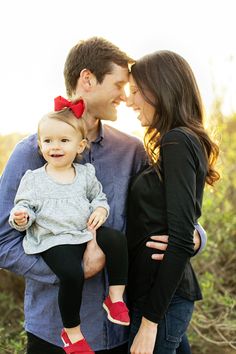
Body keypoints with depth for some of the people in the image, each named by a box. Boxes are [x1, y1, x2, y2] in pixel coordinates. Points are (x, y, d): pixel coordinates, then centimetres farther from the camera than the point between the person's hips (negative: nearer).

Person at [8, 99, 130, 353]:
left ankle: (116, 298, -7)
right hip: (54, 240, -4)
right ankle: (71, 332, -7)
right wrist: (20, 218, -21)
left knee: (117, 239, -21)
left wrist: (101, 209, -1)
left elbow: (98, 196, 21)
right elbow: (25, 206, 2)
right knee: (72, 273, -28)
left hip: (86, 232, 4)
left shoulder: (86, 174, 10)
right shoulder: (33, 179, 1)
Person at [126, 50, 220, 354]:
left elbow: (181, 240, -21)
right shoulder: (188, 141, 12)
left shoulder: (177, 142, -15)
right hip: (163, 292, 9)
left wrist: (150, 319, -19)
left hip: (161, 300, -9)